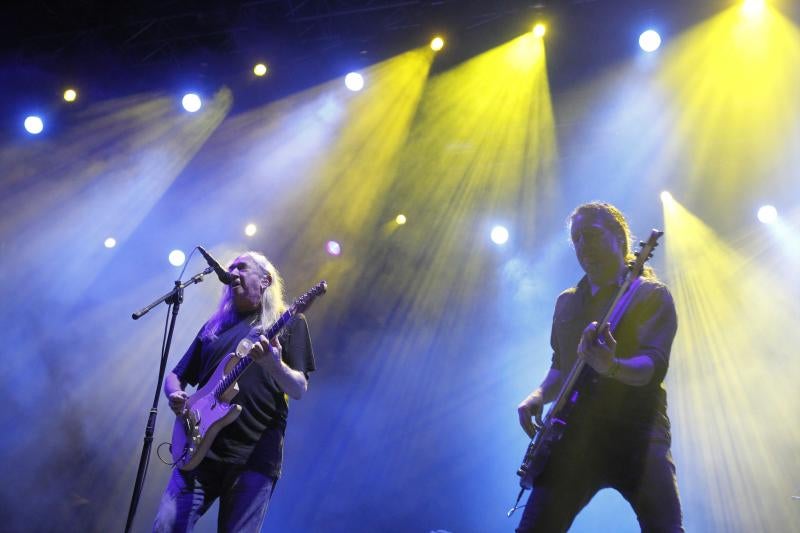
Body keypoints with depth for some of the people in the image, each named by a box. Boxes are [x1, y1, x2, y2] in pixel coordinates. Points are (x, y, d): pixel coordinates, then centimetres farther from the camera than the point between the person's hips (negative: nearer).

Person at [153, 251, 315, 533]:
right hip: (200, 449, 4)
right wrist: (175, 396, -1)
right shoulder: (215, 326, 20)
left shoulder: (289, 323, 7)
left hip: (255, 455, -4)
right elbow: (176, 375, 23)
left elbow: (299, 389, -3)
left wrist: (274, 365, -25)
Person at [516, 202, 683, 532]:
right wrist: (539, 396, 4)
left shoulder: (651, 295, 2)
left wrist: (612, 367, -35)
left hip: (637, 433, -4)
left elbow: (655, 364, -13)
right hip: (575, 434, 5)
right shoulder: (567, 302, 19)